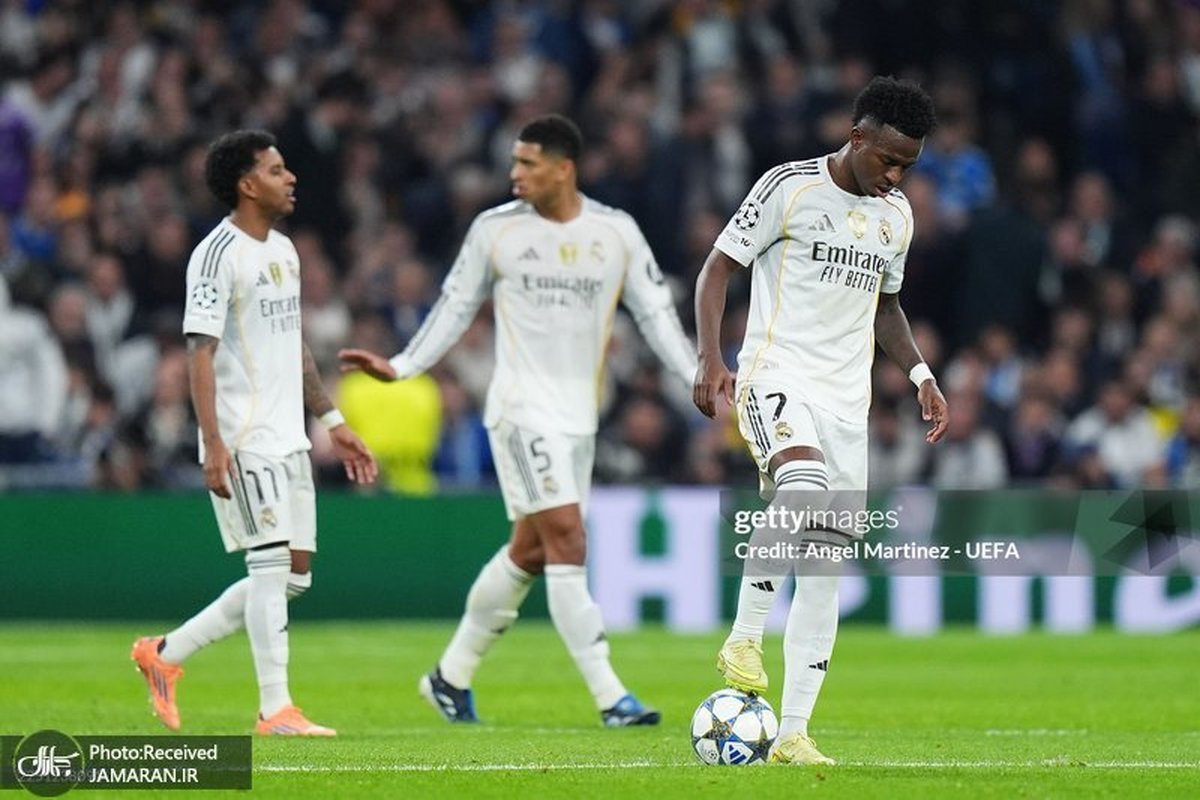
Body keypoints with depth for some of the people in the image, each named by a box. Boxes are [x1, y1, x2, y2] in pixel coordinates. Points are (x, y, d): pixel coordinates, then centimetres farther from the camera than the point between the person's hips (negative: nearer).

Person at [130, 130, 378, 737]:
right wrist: (213, 444, -23)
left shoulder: (283, 251, 16)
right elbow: (200, 352, -16)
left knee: (294, 573, 8)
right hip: (245, 439, -9)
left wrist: (332, 422, 22)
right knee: (274, 563, -12)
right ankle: (275, 709, -8)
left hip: (289, 437, 9)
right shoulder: (218, 253, -11)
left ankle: (166, 653, 18)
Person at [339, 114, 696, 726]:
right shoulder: (495, 229, -2)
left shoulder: (617, 233, 2)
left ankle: (451, 676, 25)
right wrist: (400, 368, 2)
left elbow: (655, 314, 5)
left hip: (579, 415, 4)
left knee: (529, 552, 9)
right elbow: (455, 307, 8)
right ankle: (610, 697, -16)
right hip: (521, 407, -4)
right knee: (567, 540, -14)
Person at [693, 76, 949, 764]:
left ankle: (795, 732, 2)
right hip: (777, 377, -6)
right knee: (802, 490, -36)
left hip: (848, 398, 6)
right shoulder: (790, 187, -4)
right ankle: (745, 637, -21)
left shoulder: (897, 215, 14)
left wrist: (921, 374, 15)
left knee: (825, 571, 0)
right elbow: (718, 269, -2)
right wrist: (711, 359, -15)